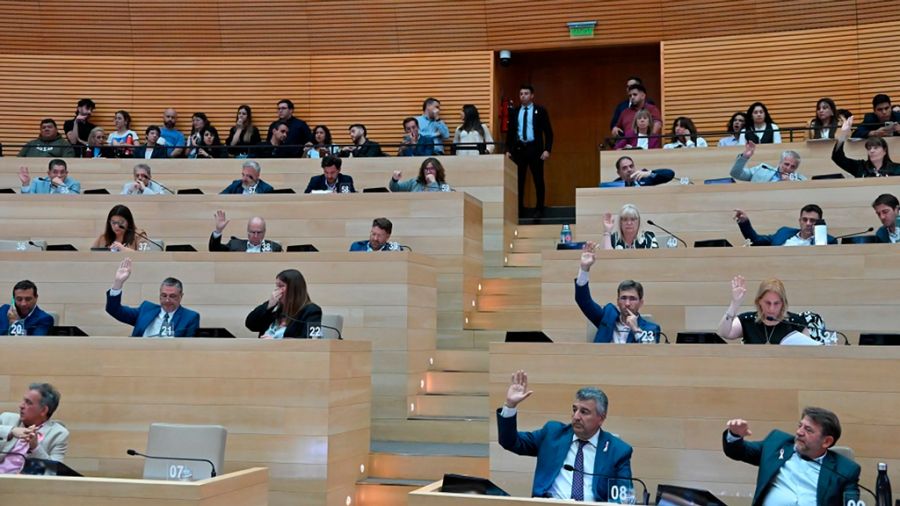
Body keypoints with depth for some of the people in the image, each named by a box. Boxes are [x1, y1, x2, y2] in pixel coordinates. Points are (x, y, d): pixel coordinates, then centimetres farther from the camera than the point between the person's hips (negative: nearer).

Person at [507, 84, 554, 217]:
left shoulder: (540, 111, 1)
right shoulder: (514, 112, 9)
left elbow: (548, 132, 0)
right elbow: (510, 132, 13)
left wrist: (547, 150, -8)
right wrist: (508, 150, 5)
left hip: (535, 148, -2)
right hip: (518, 148, 2)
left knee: (538, 180, 2)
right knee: (518, 180, 2)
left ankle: (539, 209, 11)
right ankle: (518, 209, 10)